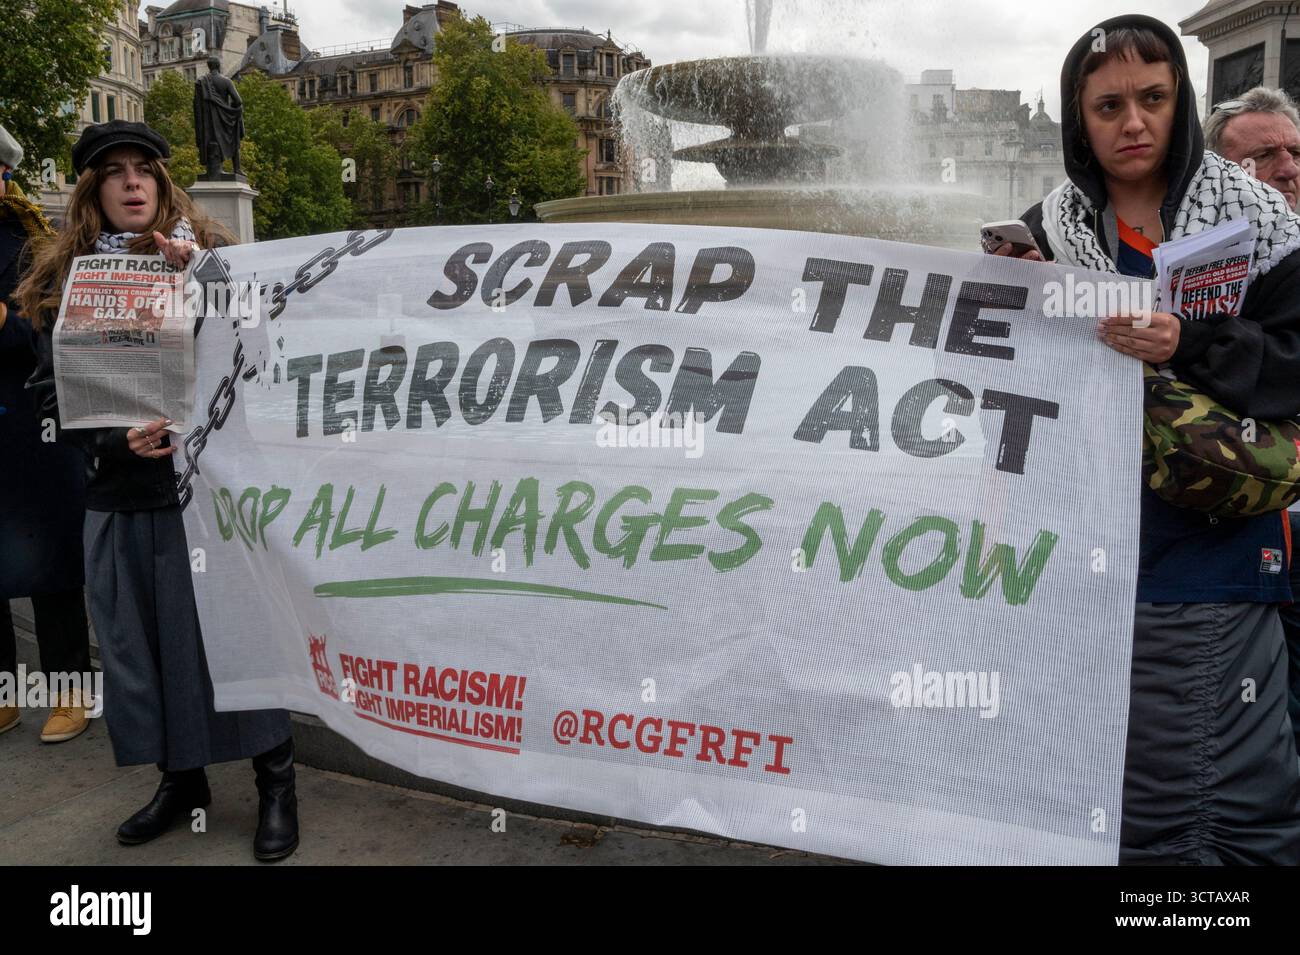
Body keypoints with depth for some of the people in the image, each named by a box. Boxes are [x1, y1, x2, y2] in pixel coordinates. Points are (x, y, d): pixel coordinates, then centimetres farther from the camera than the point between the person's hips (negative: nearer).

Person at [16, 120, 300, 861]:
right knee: (140, 640, 10)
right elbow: (52, 389, 5)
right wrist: (113, 438, -11)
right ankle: (181, 781, 28)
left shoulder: (213, 256, 4)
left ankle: (277, 782, 15)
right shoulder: (65, 276, 9)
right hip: (121, 493, 3)